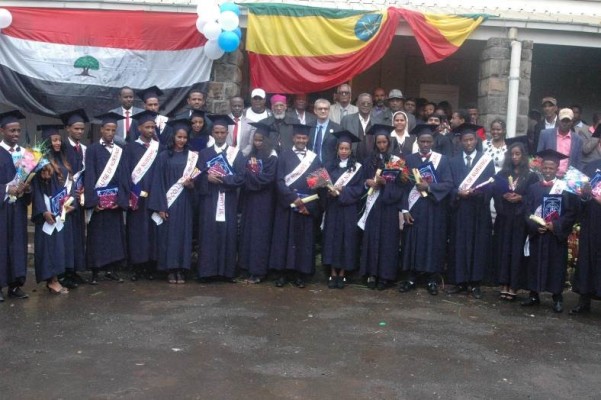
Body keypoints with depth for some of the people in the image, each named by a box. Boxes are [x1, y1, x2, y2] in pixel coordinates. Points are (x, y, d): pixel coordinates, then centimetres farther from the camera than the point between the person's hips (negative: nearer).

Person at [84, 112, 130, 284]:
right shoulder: (93, 149, -1)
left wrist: (121, 199, -7)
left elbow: (124, 177, 5)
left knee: (114, 234, 6)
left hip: (115, 200, 4)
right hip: (98, 199, -4)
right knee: (97, 235, 2)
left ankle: (111, 269, 15)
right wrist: (93, 200, -17)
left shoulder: (120, 151, 10)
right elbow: (89, 176, -8)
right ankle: (95, 272, 9)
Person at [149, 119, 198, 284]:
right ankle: (170, 270, 6)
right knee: (169, 235, -1)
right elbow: (158, 182, -2)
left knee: (184, 234, 2)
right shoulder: (164, 156, 1)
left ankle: (181, 270, 8)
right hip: (167, 202, -2)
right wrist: (160, 206, -10)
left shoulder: (192, 156, 8)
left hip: (185, 203, 2)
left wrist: (191, 184, -12)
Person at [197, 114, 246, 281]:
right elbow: (198, 176, 3)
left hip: (228, 202, -1)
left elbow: (241, 177, -4)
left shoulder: (236, 154, 6)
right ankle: (207, 270, 2)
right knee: (208, 234, -2)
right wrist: (208, 177, -17)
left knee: (227, 234, 0)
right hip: (209, 201, 1)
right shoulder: (204, 153, 11)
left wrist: (222, 178, -16)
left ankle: (226, 271, 6)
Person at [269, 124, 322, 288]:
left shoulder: (314, 158, 8)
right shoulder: (284, 155, 3)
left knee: (304, 239, 3)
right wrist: (293, 198, -16)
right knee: (284, 237, 1)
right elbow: (279, 180, -5)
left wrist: (309, 205, -10)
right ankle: (282, 272, 7)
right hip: (286, 204, -1)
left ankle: (300, 274, 9)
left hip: (307, 205, 1)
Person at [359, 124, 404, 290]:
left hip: (390, 204, -2)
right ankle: (372, 274, 4)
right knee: (372, 237, 0)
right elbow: (364, 180, 11)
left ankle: (385, 275, 2)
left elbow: (400, 183, -2)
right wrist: (371, 182, -9)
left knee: (388, 238, -2)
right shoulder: (369, 160, 12)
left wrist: (385, 182, -16)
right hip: (373, 204, 2)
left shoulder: (396, 160, 4)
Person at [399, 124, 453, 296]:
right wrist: (405, 209, -7)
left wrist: (429, 187, -19)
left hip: (435, 208, -1)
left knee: (433, 242, 3)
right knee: (412, 241, 3)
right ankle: (411, 278, 13)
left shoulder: (442, 159, 2)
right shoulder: (409, 159, 4)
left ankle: (432, 280, 12)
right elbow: (404, 185, 1)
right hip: (414, 208, 1)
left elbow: (449, 184, -6)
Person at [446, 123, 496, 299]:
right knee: (459, 245, 3)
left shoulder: (486, 160, 4)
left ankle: (475, 283, 10)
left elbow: (490, 186, -3)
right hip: (460, 209, 1)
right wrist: (458, 192, -17)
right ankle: (460, 282, 11)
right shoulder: (454, 161, 10)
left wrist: (476, 191, -21)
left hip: (480, 210, -1)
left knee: (479, 245, 2)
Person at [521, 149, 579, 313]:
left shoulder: (565, 188, -1)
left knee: (557, 265, 2)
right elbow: (528, 212, 4)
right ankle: (534, 295, 17)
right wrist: (535, 225, -13)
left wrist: (556, 225, -16)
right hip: (536, 234, 2)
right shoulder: (533, 188, 6)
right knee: (535, 264, 7)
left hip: (557, 235, -2)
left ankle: (557, 298, 12)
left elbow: (572, 212, -4)